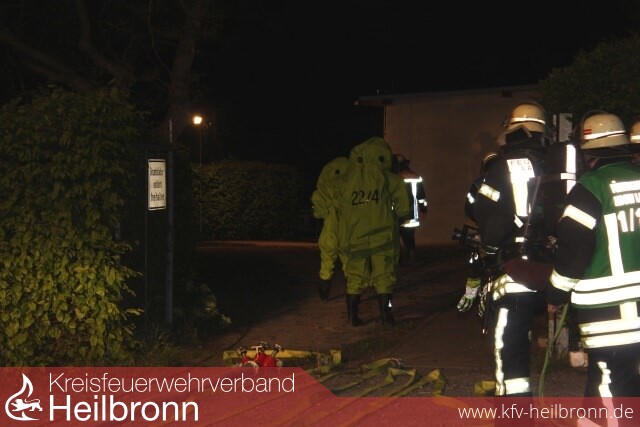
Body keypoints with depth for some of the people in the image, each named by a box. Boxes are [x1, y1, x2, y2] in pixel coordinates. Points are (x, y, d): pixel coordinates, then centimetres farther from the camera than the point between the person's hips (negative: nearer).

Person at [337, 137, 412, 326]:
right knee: (384, 277, 7)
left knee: (355, 277, 11)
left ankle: (352, 316, 14)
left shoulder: (348, 180, 5)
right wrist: (395, 220, 15)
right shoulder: (390, 180, -2)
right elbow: (403, 210, -4)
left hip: (355, 238, 2)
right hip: (382, 237, -2)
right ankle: (385, 314, 9)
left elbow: (342, 209, 8)